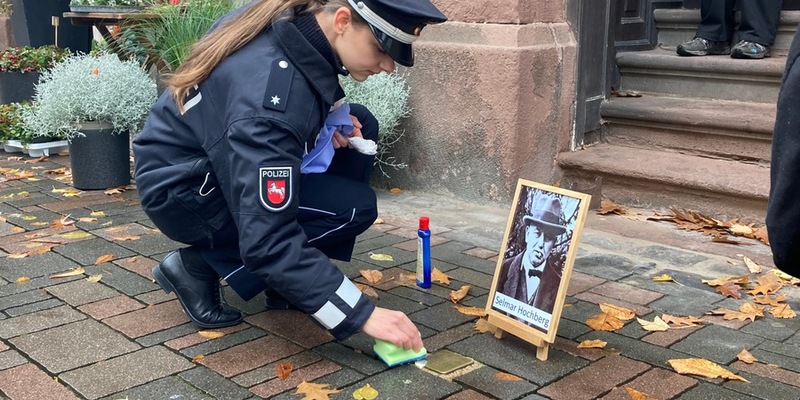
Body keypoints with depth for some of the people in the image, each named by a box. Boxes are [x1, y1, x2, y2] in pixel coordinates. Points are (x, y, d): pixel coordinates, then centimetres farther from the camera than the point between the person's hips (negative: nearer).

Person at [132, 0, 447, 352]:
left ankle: (290, 281, 3)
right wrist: (362, 314, -33)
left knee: (361, 128, 0)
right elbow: (268, 241, -36)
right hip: (181, 190, -9)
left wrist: (333, 117, -5)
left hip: (219, 156, 9)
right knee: (352, 208, -20)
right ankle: (198, 266, -6)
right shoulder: (271, 101, -36)